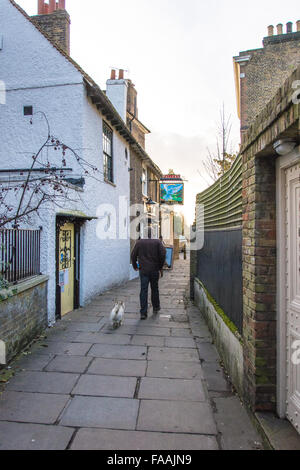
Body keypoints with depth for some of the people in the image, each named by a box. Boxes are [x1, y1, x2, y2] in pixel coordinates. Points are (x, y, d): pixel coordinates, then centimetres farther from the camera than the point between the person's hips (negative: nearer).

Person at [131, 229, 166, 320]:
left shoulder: (139, 242, 3)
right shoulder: (157, 242, 1)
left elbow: (133, 255, 3)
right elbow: (163, 254, -8)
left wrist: (135, 266, 17)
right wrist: (161, 267, 3)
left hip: (143, 270, 0)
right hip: (154, 270, 0)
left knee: (143, 290, 0)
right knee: (155, 289, 16)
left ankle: (143, 313, -2)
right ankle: (156, 308, 31)